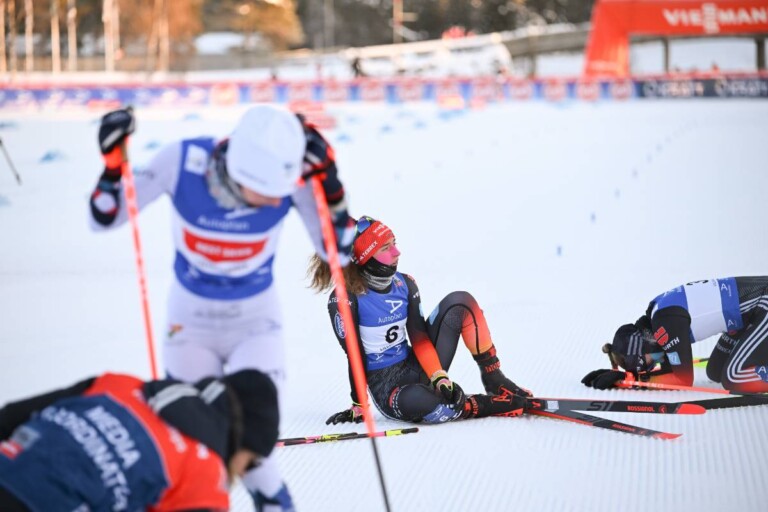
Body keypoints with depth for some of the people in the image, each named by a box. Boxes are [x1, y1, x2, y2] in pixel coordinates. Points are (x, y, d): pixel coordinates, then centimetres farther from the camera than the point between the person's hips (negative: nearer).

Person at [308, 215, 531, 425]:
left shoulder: (404, 284, 0)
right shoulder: (345, 298, -15)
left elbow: (419, 337, -5)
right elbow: (355, 355, -14)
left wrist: (439, 377, -19)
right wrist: (358, 405, -12)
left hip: (417, 368, 6)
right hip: (385, 384, -6)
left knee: (459, 302, -8)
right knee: (414, 400, -43)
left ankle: (494, 380, -6)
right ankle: (494, 405, -25)